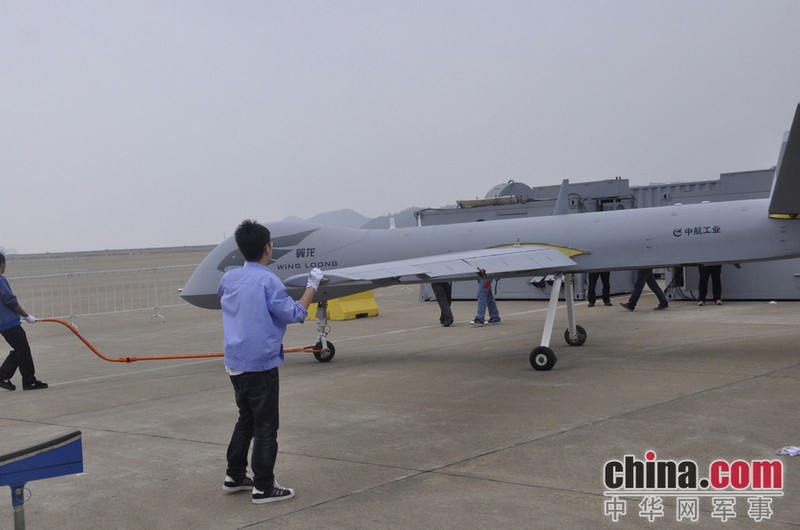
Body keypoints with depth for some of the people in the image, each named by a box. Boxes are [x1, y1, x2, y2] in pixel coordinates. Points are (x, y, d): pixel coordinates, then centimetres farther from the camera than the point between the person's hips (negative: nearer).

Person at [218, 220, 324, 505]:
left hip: (234, 362, 7)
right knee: (265, 426, 1)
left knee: (246, 419, 22)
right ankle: (263, 487, 5)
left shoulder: (229, 278, 5)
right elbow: (293, 314, -14)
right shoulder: (268, 280, -16)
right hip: (261, 364, -7)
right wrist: (312, 286, -4)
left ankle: (235, 476, 29)